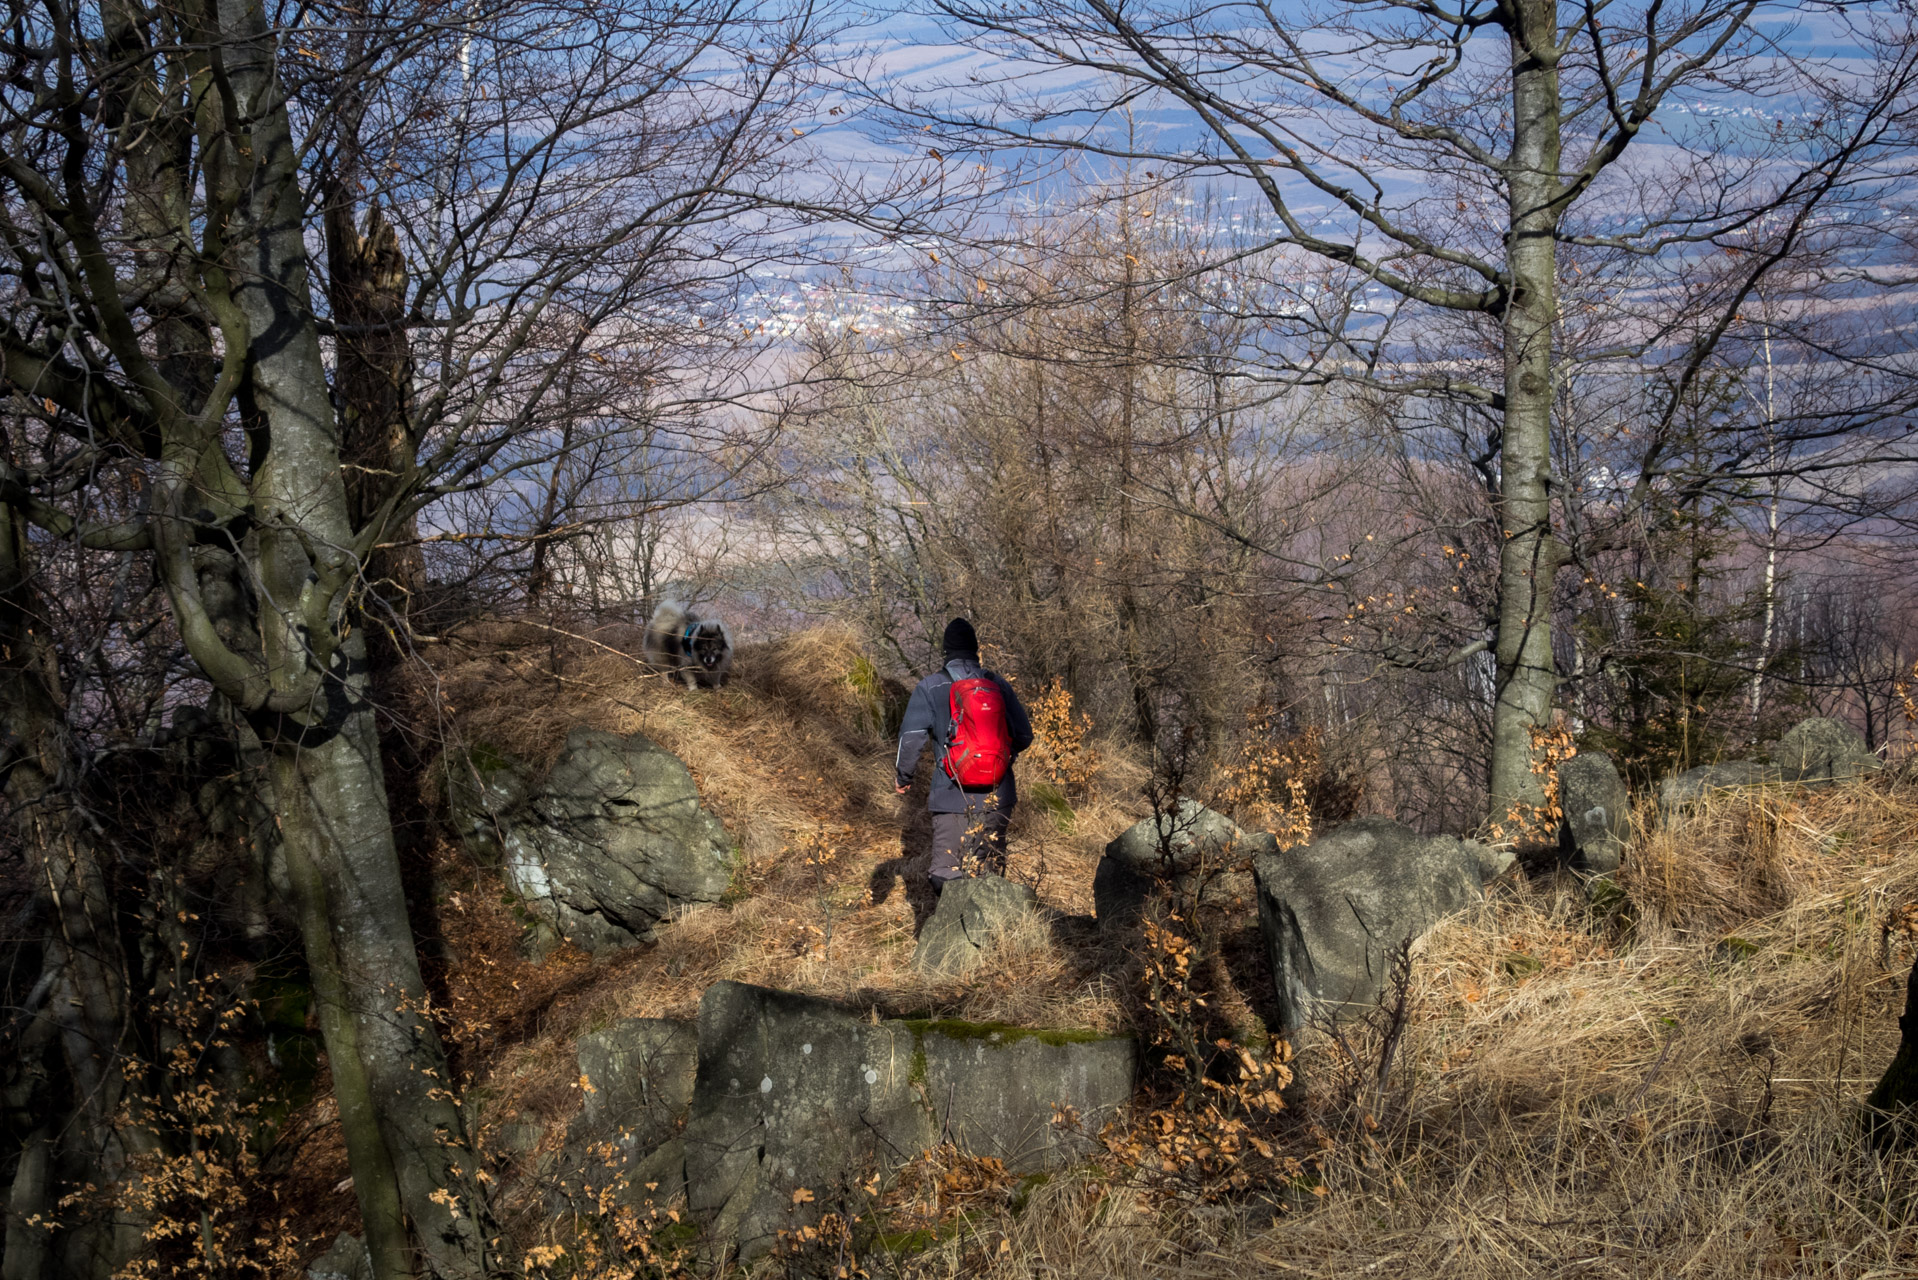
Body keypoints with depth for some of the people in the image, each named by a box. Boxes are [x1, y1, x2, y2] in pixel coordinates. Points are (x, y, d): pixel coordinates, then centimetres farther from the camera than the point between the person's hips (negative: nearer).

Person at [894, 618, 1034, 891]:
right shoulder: (998, 684, 5)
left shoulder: (930, 687, -2)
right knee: (990, 872, 10)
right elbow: (1024, 735, 9)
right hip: (996, 797, 2)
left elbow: (911, 738, -7)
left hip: (951, 797, -2)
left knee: (947, 875, 2)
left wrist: (903, 777, 9)